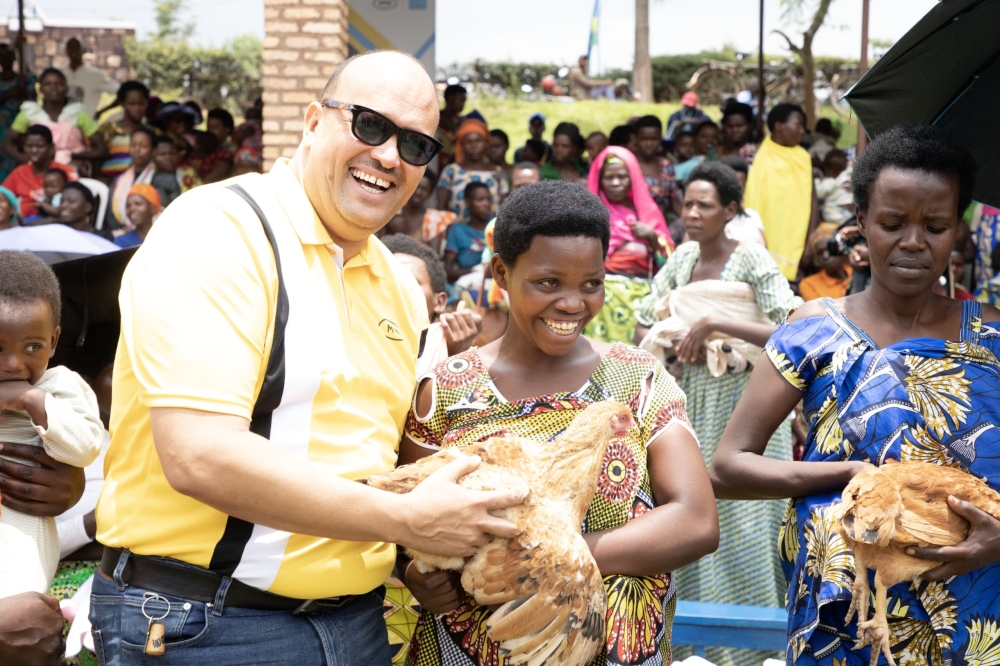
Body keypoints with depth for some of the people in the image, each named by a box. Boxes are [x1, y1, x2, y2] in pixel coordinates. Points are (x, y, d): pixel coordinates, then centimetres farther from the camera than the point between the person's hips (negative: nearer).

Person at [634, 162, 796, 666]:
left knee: (743, 520, -3)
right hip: (691, 402, 5)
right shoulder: (680, 260, 7)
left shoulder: (752, 260, -9)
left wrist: (715, 323, -23)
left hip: (744, 401, -5)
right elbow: (644, 328, 13)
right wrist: (679, 344, -7)